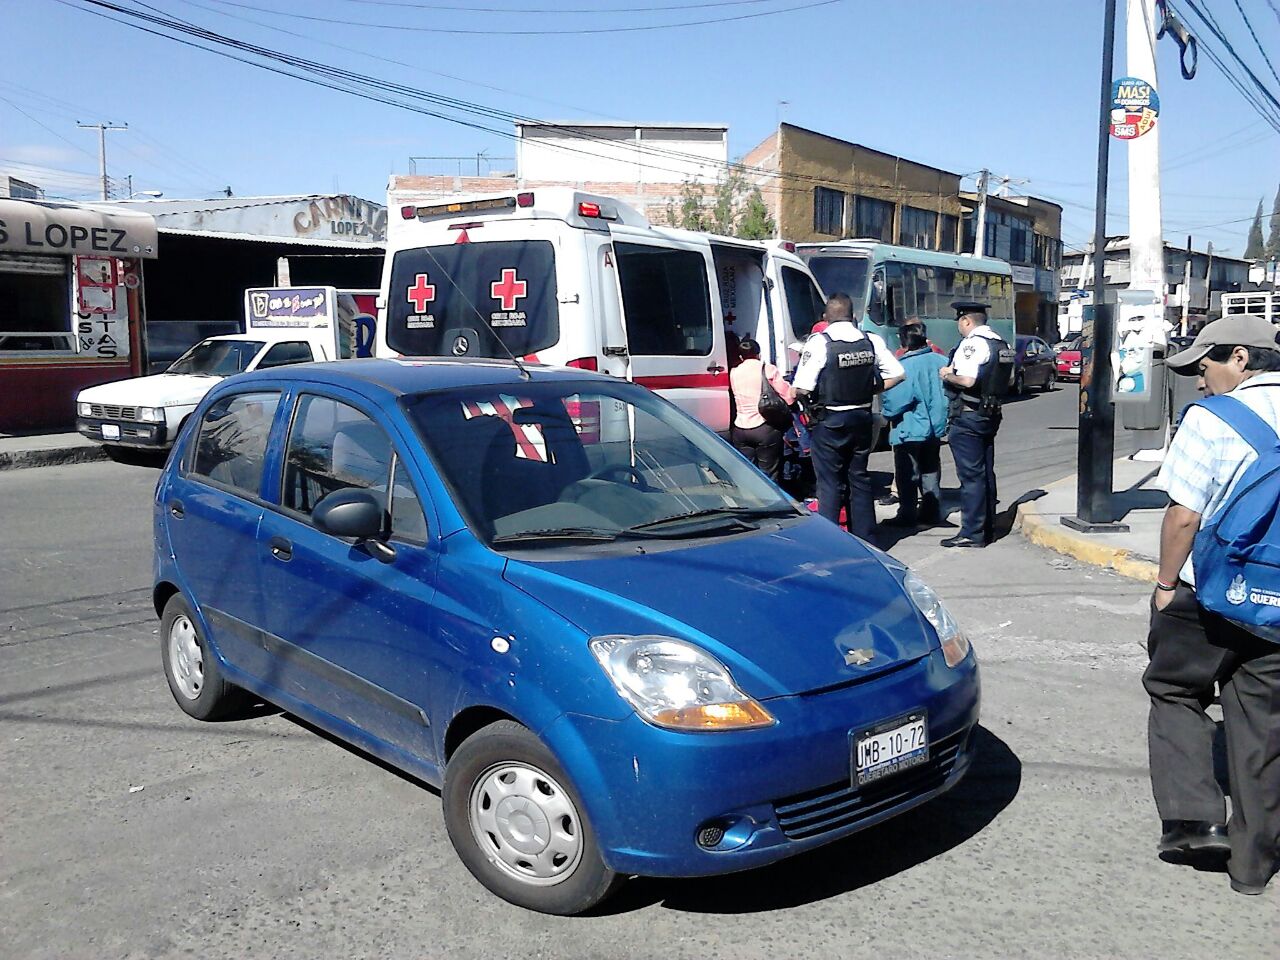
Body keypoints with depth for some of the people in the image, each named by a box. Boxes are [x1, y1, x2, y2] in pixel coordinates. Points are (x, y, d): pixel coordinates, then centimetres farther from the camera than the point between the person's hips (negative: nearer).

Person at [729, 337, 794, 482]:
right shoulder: (768, 369, -4)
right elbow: (789, 397, -7)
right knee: (768, 475, 1)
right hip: (765, 428, -4)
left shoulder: (734, 373, 8)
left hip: (740, 430, 4)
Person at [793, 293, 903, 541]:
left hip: (829, 422, -5)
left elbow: (802, 388, -20)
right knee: (859, 479, 16)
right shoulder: (872, 341, 1)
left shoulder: (819, 343, -15)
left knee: (830, 483, 1)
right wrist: (869, 390, 10)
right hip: (862, 418, 5)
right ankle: (865, 539, 21)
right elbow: (897, 374, 4)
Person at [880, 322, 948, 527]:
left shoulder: (903, 367, -21)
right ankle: (932, 513, 23)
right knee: (931, 472, 17)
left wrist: (886, 411, -3)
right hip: (935, 428, 6)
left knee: (907, 476, 4)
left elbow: (894, 401, -23)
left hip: (909, 431, -6)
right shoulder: (940, 361, -3)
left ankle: (907, 515, 9)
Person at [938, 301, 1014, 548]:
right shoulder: (1001, 343, 14)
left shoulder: (972, 343, -14)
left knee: (970, 474, -6)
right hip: (991, 414, 9)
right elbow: (1006, 381, 16)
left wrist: (947, 375, -7)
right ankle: (988, 528, 22)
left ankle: (972, 533, -3)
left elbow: (968, 380, -26)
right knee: (986, 473, 15)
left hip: (969, 416, -9)